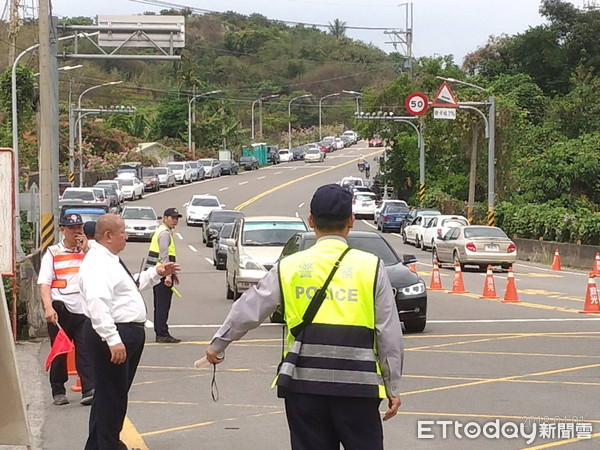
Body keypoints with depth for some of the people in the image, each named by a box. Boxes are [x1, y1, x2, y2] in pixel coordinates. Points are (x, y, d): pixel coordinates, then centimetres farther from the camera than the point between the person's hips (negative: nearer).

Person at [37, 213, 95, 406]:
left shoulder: (88, 251, 12)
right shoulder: (53, 253, 4)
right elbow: (44, 283, -3)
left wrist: (85, 250, -7)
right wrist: (48, 308, -17)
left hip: (84, 309, 1)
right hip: (60, 309, -1)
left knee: (85, 350, -6)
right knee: (59, 352, 8)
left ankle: (89, 390, -8)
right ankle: (58, 392, 18)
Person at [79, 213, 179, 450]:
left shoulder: (111, 260, 17)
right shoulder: (97, 264, -19)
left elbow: (130, 286, 34)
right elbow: (97, 305, -30)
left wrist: (155, 273, 27)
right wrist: (113, 340, -34)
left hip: (130, 333, 11)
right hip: (115, 335, -11)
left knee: (117, 393, 18)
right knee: (111, 395, -4)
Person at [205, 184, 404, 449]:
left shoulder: (290, 267, 4)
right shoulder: (371, 267, 0)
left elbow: (248, 311, 11)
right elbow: (389, 333, 1)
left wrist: (218, 344, 27)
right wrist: (393, 387, 9)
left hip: (303, 384, 2)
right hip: (358, 384, -1)